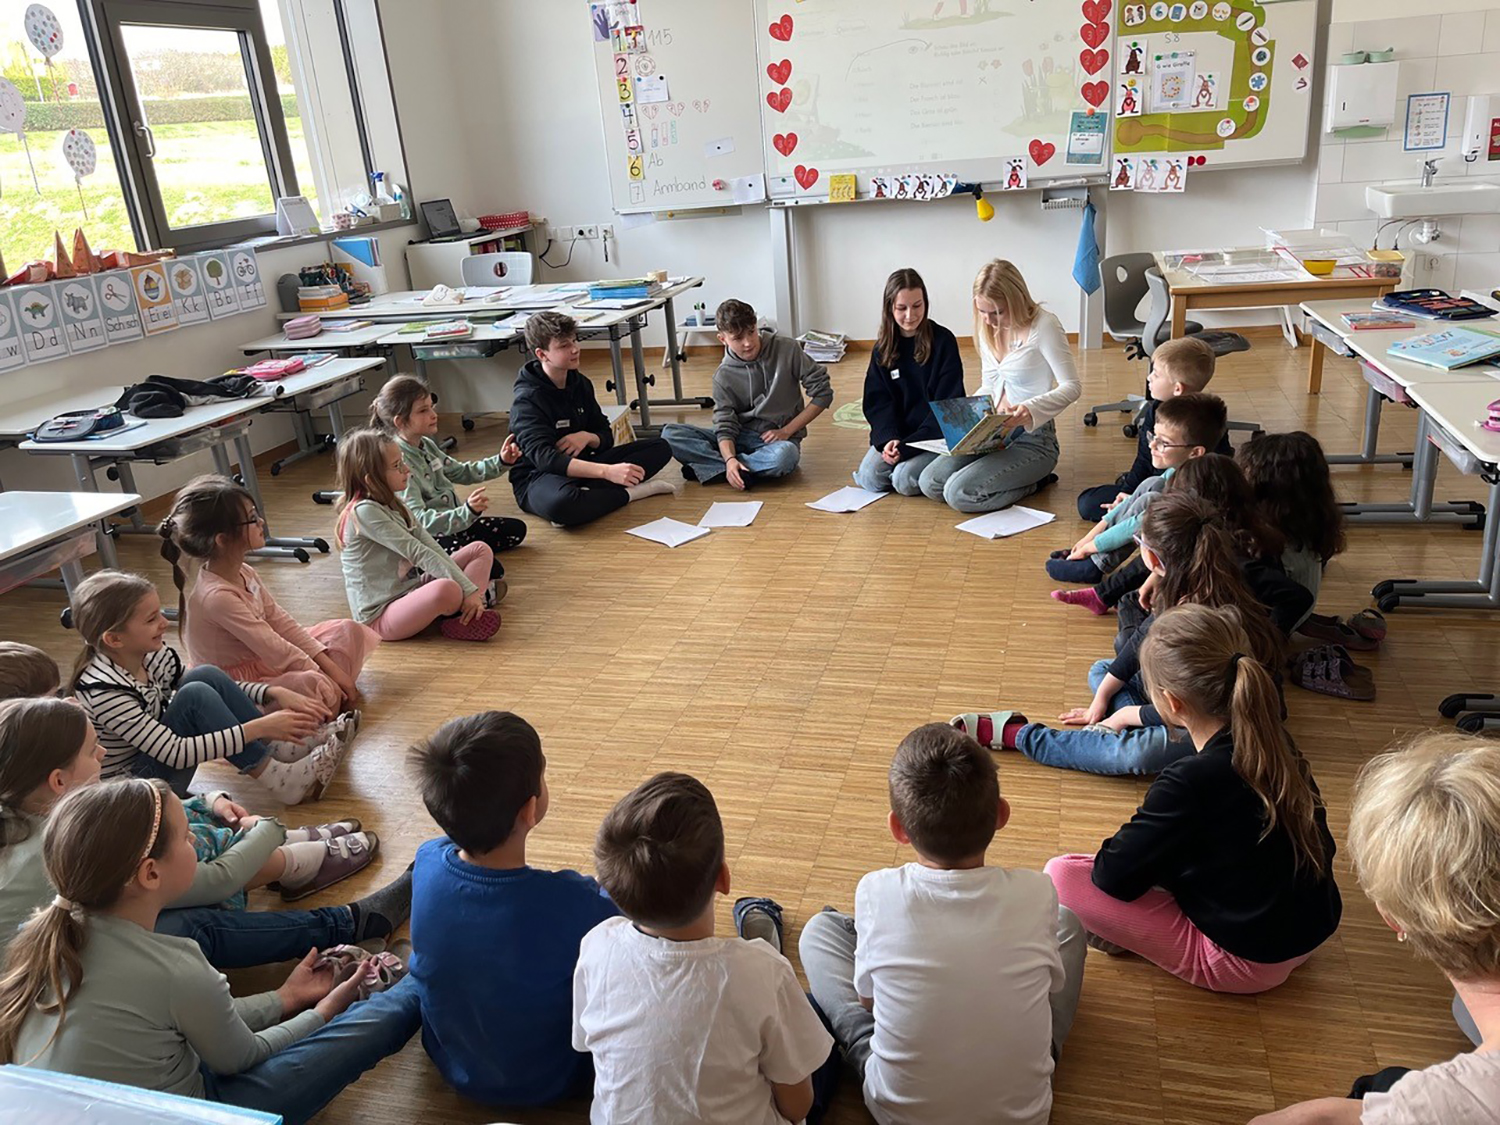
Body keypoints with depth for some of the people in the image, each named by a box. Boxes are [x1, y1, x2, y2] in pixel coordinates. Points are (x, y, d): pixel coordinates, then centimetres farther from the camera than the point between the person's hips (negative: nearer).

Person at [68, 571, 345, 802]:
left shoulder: (154, 656, -5)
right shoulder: (103, 691, -27)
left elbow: (217, 690, 8)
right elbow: (175, 753, -31)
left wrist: (274, 693, -7)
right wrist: (258, 728, -33)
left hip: (155, 759, 8)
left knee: (206, 676, -11)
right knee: (195, 695, -26)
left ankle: (285, 749, -10)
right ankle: (280, 779, -21)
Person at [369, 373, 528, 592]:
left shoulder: (426, 445, 6)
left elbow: (462, 472, 21)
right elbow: (419, 521, -30)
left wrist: (501, 462, 8)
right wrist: (467, 512, -43)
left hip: (453, 523, 10)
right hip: (426, 540, -10)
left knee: (516, 529, 16)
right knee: (491, 569, -28)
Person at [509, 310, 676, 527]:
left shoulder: (580, 383, 6)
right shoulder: (527, 400, -16)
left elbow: (606, 436, 12)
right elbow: (544, 458, -30)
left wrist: (588, 437, -15)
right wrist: (607, 471, -42)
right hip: (539, 478, -7)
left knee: (659, 448, -4)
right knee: (561, 503, -45)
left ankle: (589, 492, -22)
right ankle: (627, 493, -20)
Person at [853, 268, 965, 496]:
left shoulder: (942, 341, -7)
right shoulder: (883, 347, 6)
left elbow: (948, 403, -10)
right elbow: (877, 400, 2)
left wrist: (908, 445, -19)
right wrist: (888, 438, -18)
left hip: (934, 434, -4)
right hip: (894, 433, 4)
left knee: (905, 480, -27)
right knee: (870, 478, -18)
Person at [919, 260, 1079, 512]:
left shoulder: (1043, 325, -14)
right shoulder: (988, 328, 8)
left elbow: (1072, 387, -15)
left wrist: (1031, 409, -33)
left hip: (1033, 438, -8)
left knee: (959, 493, -24)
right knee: (930, 482, -8)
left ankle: (1035, 481, 1)